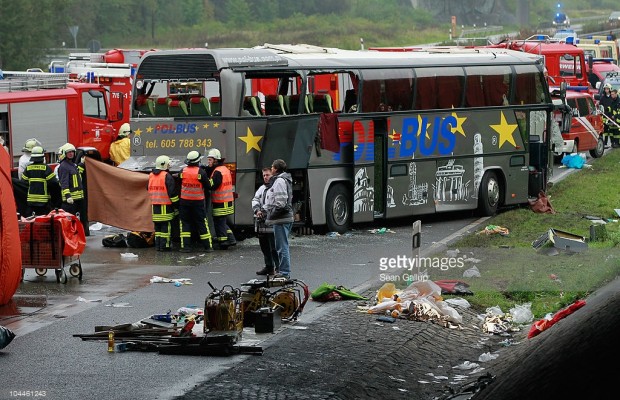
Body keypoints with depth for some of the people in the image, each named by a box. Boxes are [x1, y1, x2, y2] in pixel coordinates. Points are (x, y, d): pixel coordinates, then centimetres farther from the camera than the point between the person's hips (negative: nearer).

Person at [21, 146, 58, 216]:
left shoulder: (28, 168, 2)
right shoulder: (46, 168, -10)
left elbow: (23, 181, 6)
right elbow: (53, 181, -13)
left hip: (31, 199, 4)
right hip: (44, 200, -3)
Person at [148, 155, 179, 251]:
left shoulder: (151, 176, 11)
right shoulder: (167, 176, -11)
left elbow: (149, 190, 20)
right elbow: (172, 193, -13)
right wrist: (176, 205, -7)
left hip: (154, 205, 6)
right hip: (165, 206, -6)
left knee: (157, 225, 12)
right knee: (166, 225, -1)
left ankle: (157, 245, 13)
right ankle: (164, 245, -2)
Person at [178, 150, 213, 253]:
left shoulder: (183, 171, -3)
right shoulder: (201, 172, -12)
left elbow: (178, 185, 8)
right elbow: (208, 186, -4)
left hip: (184, 201, 2)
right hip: (198, 202, -2)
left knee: (185, 222, 7)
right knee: (202, 224, 5)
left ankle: (186, 246, 1)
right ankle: (208, 246, 6)